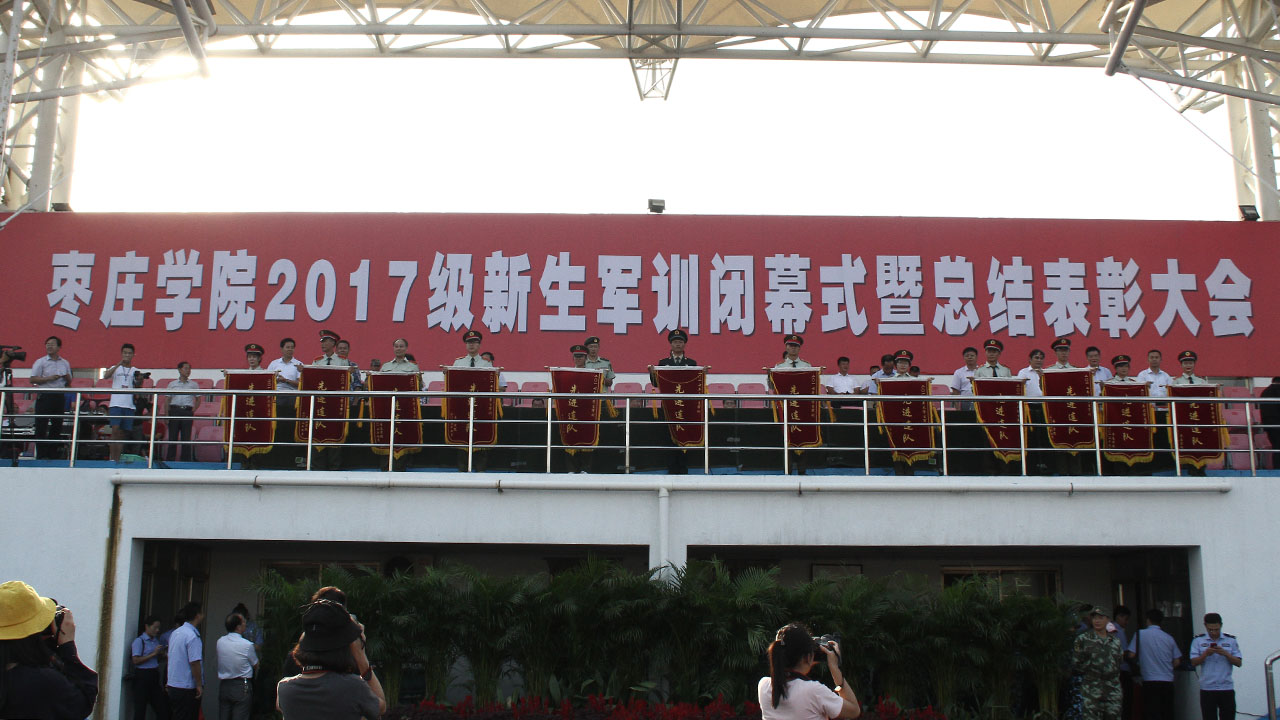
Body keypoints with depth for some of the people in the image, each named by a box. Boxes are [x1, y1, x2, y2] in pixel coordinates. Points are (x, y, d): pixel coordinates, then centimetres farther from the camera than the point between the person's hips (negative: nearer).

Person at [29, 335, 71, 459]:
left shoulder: (65, 363, 14)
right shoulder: (40, 362, 1)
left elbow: (69, 383, 19)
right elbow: (33, 379, -6)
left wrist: (67, 377, -3)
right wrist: (49, 378, -15)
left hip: (60, 396, 4)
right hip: (45, 396, -4)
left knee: (57, 425, 7)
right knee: (41, 426, -5)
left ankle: (53, 453, 15)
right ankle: (41, 454, -1)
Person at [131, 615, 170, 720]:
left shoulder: (156, 641, 13)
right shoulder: (139, 641, -7)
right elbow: (136, 660, -16)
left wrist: (162, 654, 5)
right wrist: (153, 654, -16)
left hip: (154, 676, 7)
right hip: (142, 676, -7)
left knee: (162, 707, 4)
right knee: (140, 709, -1)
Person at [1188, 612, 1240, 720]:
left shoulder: (1231, 640, 7)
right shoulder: (1198, 641, 6)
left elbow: (1238, 663, 3)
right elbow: (1194, 663, 1)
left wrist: (1225, 654, -13)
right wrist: (1206, 654, -15)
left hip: (1227, 688, 0)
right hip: (1207, 689, 0)